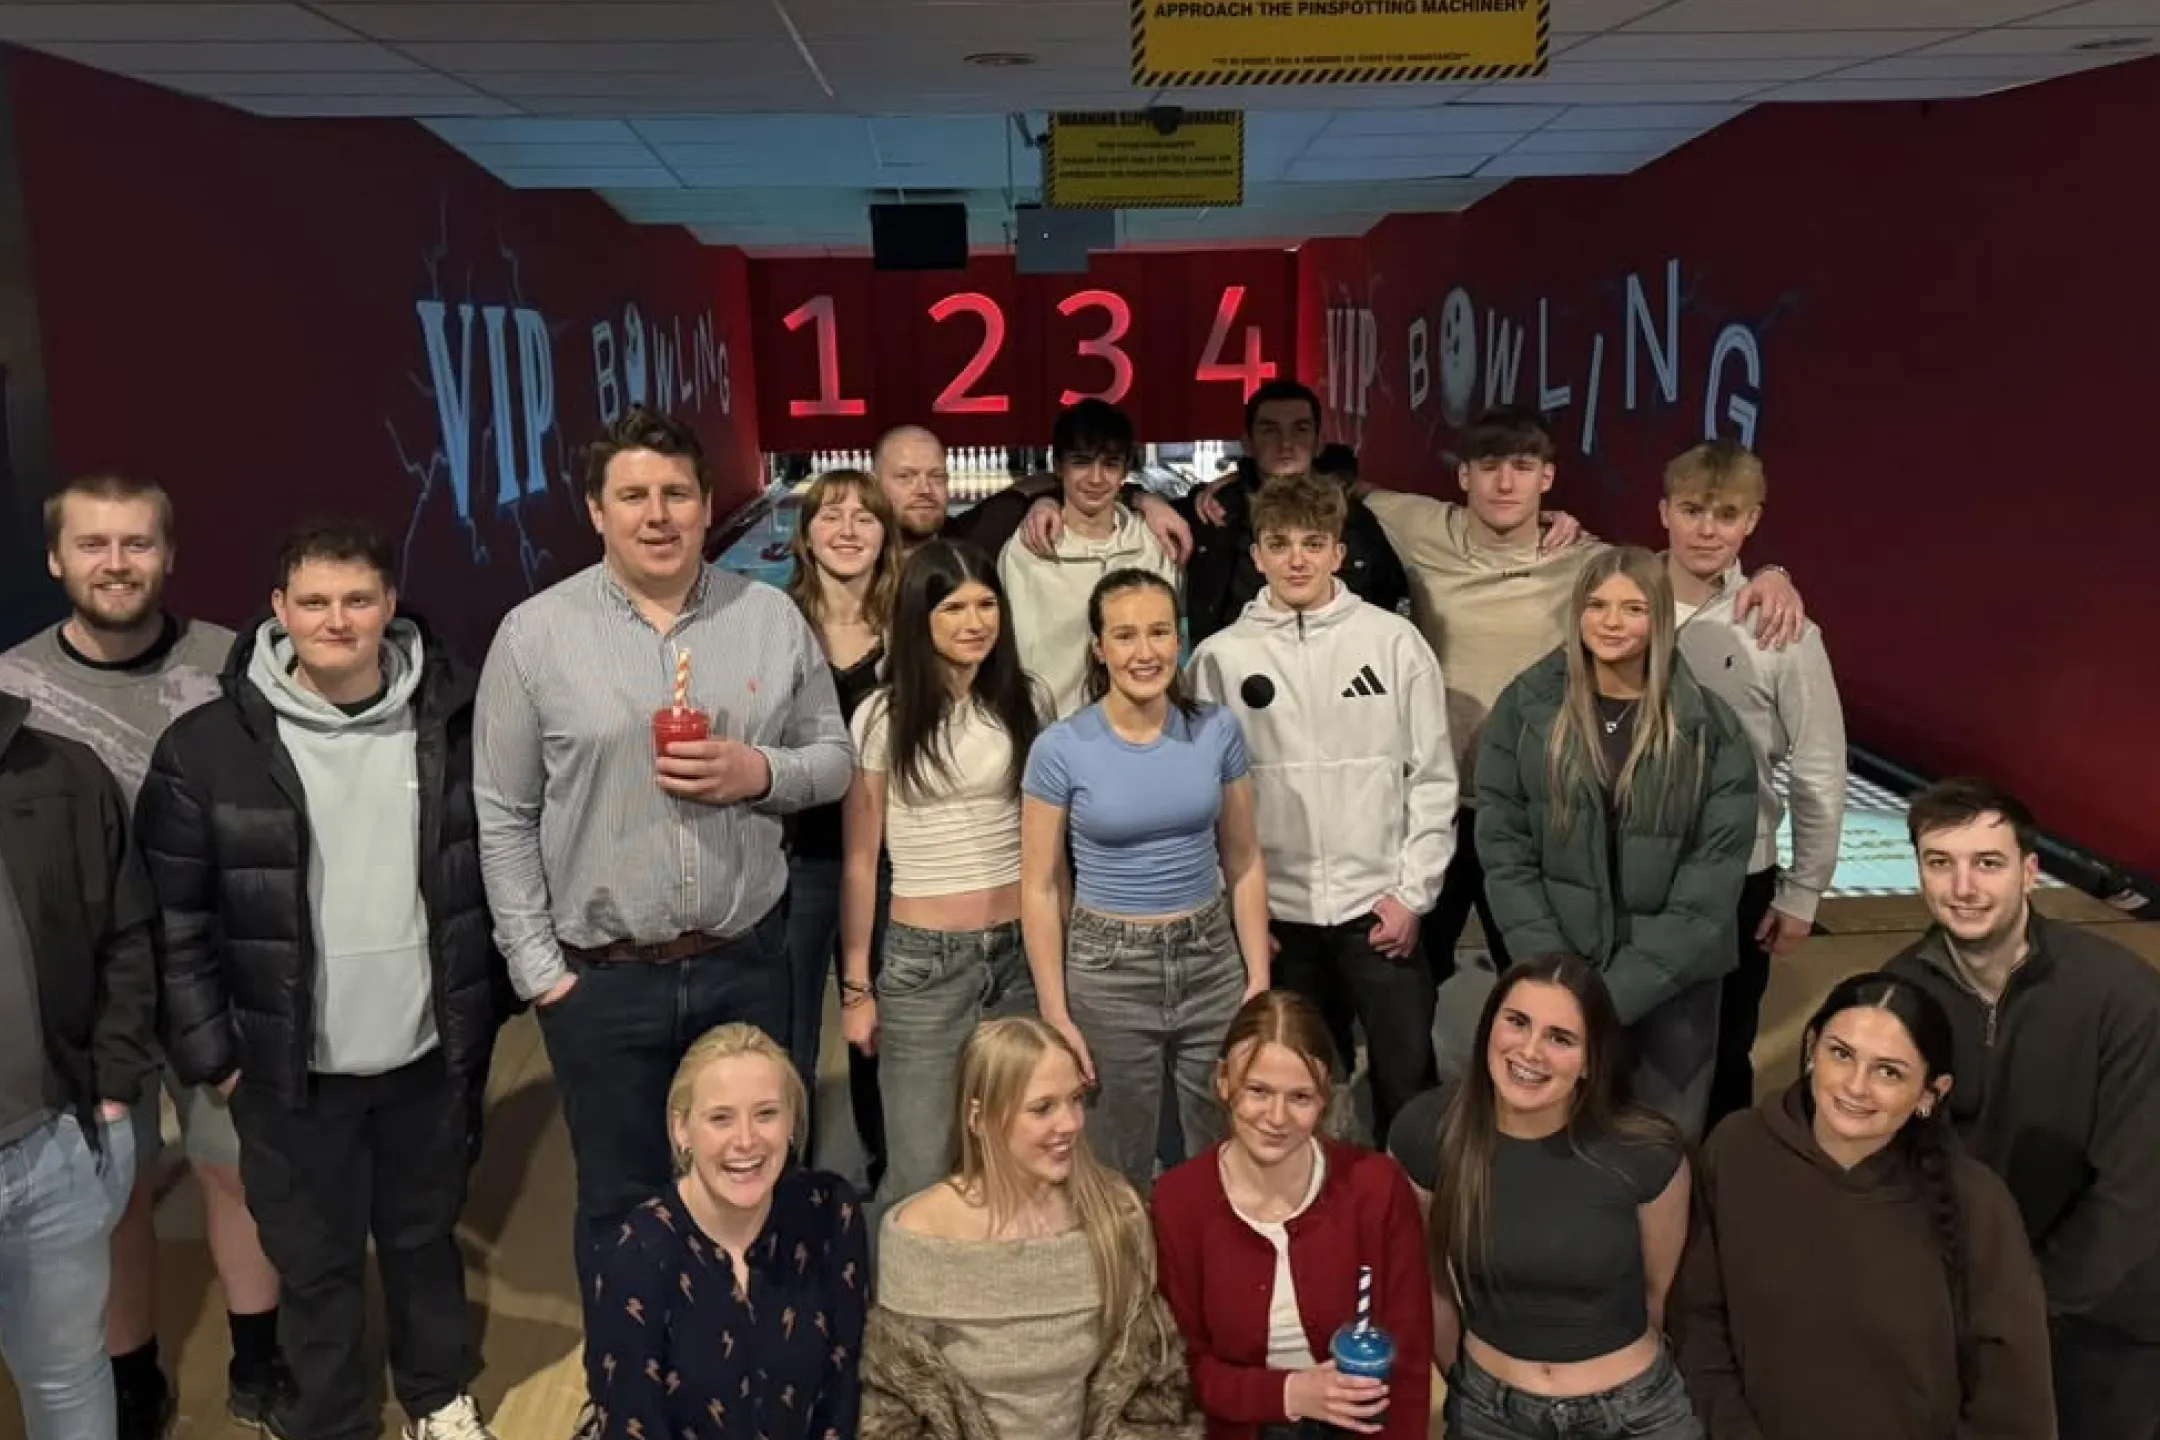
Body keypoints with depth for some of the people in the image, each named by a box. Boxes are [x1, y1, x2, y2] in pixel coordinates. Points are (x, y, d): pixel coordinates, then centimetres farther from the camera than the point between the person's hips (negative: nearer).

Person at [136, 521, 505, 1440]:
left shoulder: (451, 723, -6)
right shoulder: (205, 748, -12)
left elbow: (494, 873, 3)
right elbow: (175, 918, -5)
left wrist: (485, 1008, 4)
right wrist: (208, 1051, -5)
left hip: (430, 1052, 2)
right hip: (291, 1068, -1)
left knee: (426, 1237, 21)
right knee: (316, 1264, 14)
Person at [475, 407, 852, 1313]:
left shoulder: (772, 618, -1)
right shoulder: (534, 634, -6)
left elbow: (833, 759, 6)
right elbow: (504, 818, -2)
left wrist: (761, 773, -16)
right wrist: (538, 968, -5)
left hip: (745, 964, 2)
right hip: (600, 979, -1)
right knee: (621, 1205, 14)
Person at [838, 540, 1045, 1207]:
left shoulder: (1024, 702, 6)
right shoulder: (883, 716, -5)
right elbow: (860, 862, -2)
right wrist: (856, 987, -2)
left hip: (1021, 951, 3)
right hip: (922, 959, -3)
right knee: (921, 1171, -1)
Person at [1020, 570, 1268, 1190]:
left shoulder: (1217, 730, -2)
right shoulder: (1061, 750, -10)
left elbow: (1244, 864, 5)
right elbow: (1041, 889, -5)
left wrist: (1259, 979, 2)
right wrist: (1055, 1014, -7)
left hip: (1212, 962, 2)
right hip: (1107, 973, -2)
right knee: (1122, 1173, 13)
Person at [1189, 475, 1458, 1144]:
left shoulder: (1395, 641, -2)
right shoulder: (1222, 656, -1)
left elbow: (1432, 775, 0)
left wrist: (1413, 891, -4)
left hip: (1380, 904, 0)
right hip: (1277, 911, 1)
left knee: (1408, 1081, 6)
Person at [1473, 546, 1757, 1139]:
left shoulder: (1710, 726, -5)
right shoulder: (1526, 707, -2)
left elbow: (1715, 873, -8)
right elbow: (1502, 847, -3)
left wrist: (1622, 988, -14)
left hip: (1672, 980, 0)